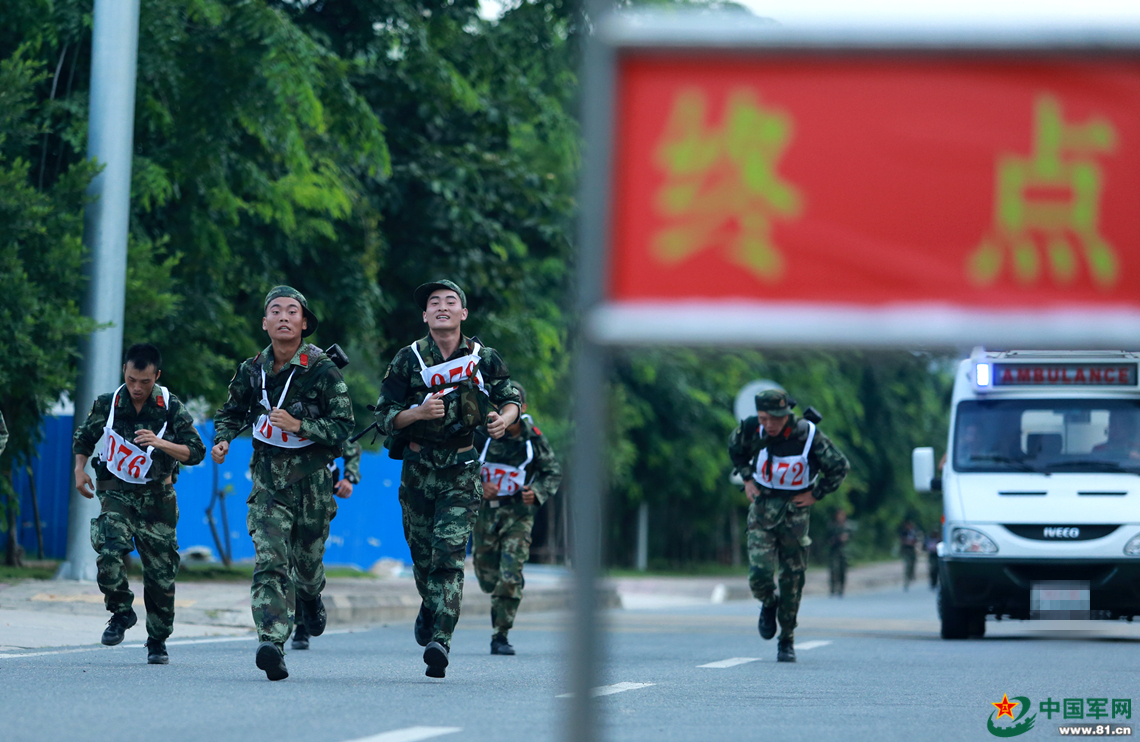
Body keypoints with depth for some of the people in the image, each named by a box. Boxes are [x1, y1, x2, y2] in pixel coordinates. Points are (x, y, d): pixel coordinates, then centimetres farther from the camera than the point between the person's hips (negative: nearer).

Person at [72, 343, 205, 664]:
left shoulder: (171, 408, -7)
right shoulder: (107, 404, -3)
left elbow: (196, 452, -9)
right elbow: (83, 438, 14)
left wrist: (161, 444, -25)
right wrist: (80, 469, -2)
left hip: (156, 496, 0)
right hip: (116, 491, 0)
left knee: (161, 572, 2)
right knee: (109, 551, -25)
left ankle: (158, 641, 19)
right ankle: (121, 612, -1)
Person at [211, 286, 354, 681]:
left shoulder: (322, 370, -9)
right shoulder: (252, 370, 2)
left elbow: (343, 427, -11)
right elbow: (232, 413, 20)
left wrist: (298, 425, -21)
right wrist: (222, 440, 0)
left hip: (312, 478, -1)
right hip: (268, 477, 1)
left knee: (307, 560, 13)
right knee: (269, 562, -15)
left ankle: (311, 594, 50)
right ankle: (272, 643, -26)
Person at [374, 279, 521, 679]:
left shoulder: (485, 360, 2)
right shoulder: (408, 360, 2)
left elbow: (512, 398, 15)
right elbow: (384, 416, 2)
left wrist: (504, 418, -8)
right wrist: (419, 412, -18)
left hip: (462, 469, -2)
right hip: (418, 466, 2)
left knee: (449, 555, -14)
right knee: (422, 553, 11)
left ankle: (440, 640, -20)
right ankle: (430, 607, 43)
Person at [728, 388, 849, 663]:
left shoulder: (808, 435, -18)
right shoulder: (753, 430, -12)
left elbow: (840, 467, -3)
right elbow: (735, 449, 13)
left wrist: (816, 494, -5)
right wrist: (747, 479, 6)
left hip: (795, 512, -1)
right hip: (762, 508, 1)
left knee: (792, 579, 2)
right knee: (759, 573, -14)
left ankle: (787, 641, 15)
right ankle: (769, 604, 21)